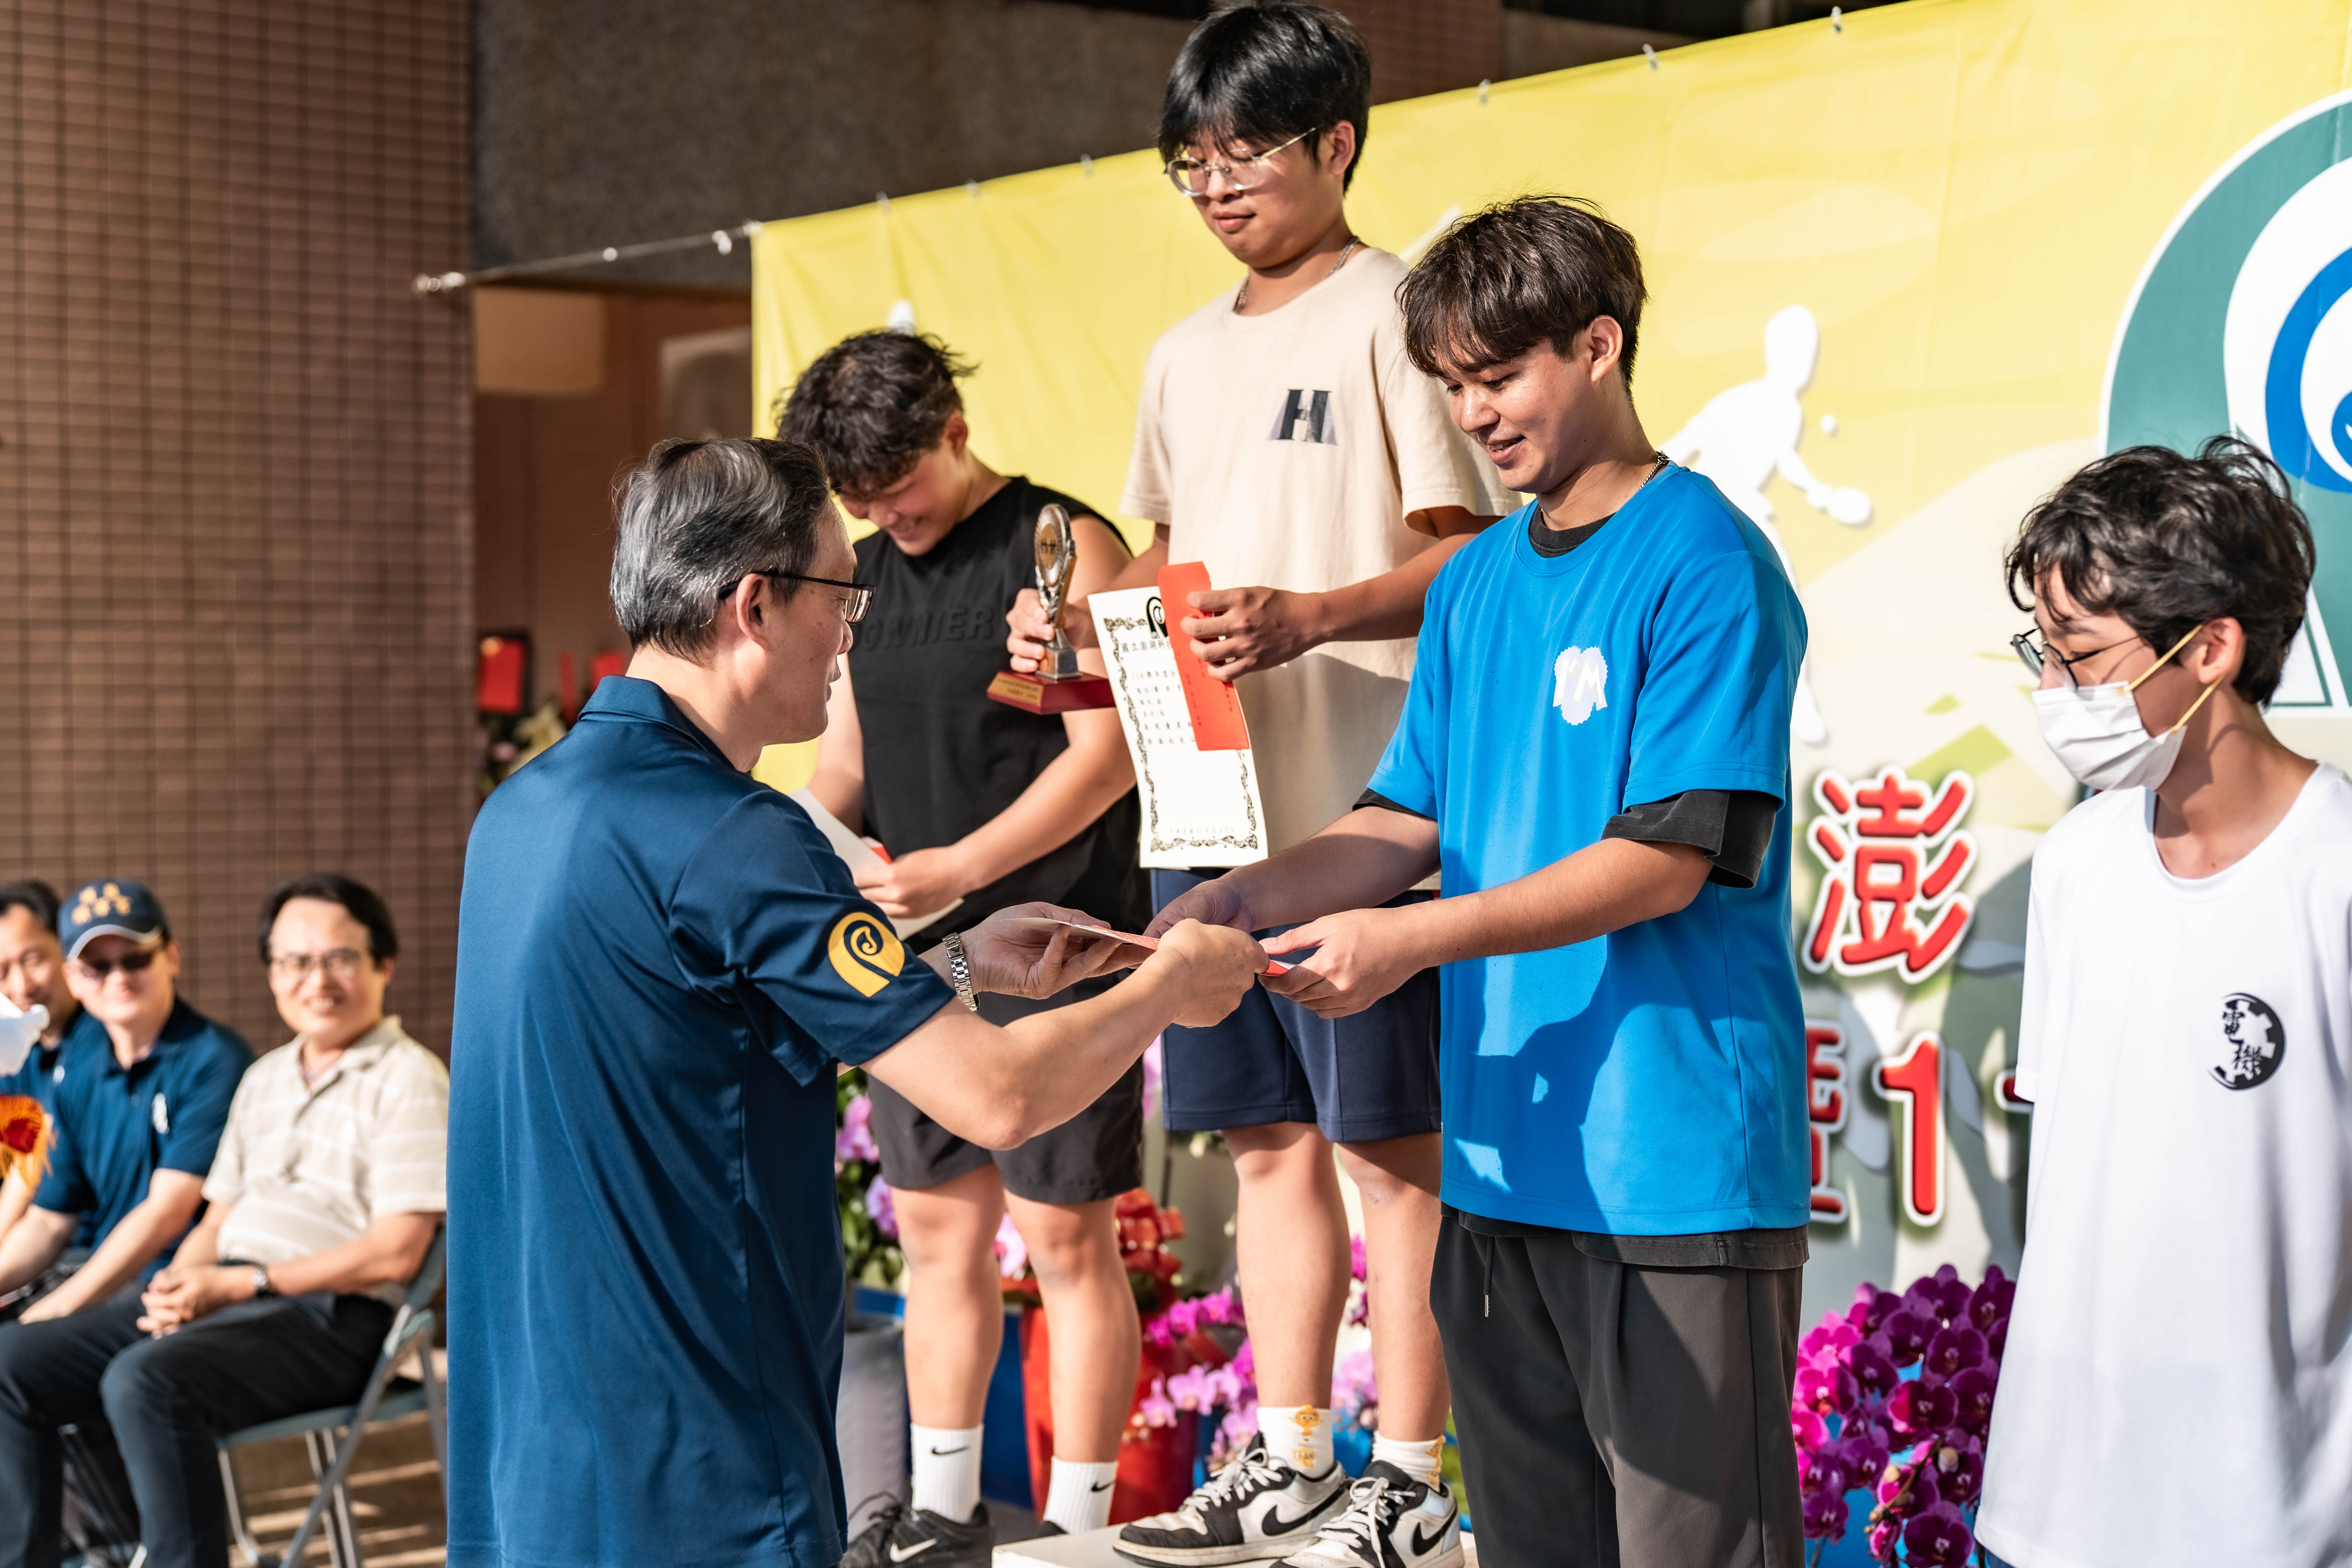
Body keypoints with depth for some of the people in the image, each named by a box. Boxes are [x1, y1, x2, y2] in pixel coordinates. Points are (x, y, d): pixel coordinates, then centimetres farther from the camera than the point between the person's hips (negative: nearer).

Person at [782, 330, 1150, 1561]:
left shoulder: (1061, 545, -7)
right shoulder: (868, 573, 14)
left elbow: (1110, 751, -14)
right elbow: (844, 762, 19)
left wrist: (962, 868, -20)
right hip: (913, 956, 7)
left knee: (1065, 1235, -1)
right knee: (938, 1229, 12)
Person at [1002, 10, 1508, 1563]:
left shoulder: (1392, 314, -5)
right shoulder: (1187, 355, 18)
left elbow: (1473, 555, -11)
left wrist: (1310, 616, -25)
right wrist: (1085, 625, 4)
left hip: (1361, 806, -7)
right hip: (1208, 797, 7)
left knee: (1392, 1138, -1)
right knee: (1270, 1132, 12)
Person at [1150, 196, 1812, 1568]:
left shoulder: (1705, 565, -9)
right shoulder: (1476, 583, 14)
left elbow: (1666, 861, -15)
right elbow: (1412, 822, 15)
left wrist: (1415, 940, -20)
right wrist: (1244, 899, -1)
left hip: (1677, 1162, -7)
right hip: (1507, 1153, 7)